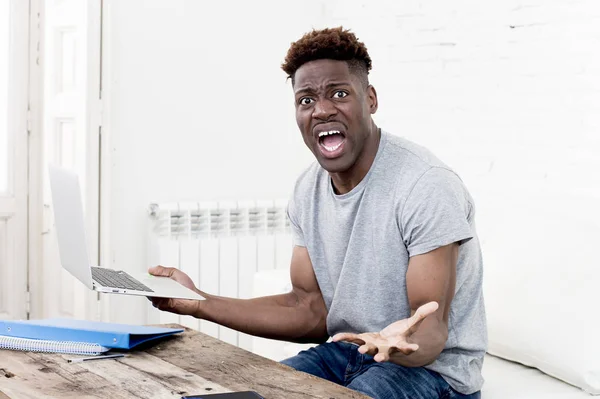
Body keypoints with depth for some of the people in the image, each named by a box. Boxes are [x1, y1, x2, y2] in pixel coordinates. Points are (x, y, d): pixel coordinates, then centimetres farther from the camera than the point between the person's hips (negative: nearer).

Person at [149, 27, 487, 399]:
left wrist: (399, 344, -44)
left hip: (430, 367, -6)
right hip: (345, 352, 6)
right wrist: (200, 303, -2)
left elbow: (430, 331, -20)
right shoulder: (308, 191, 3)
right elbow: (310, 310, 5)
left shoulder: (427, 187, -20)